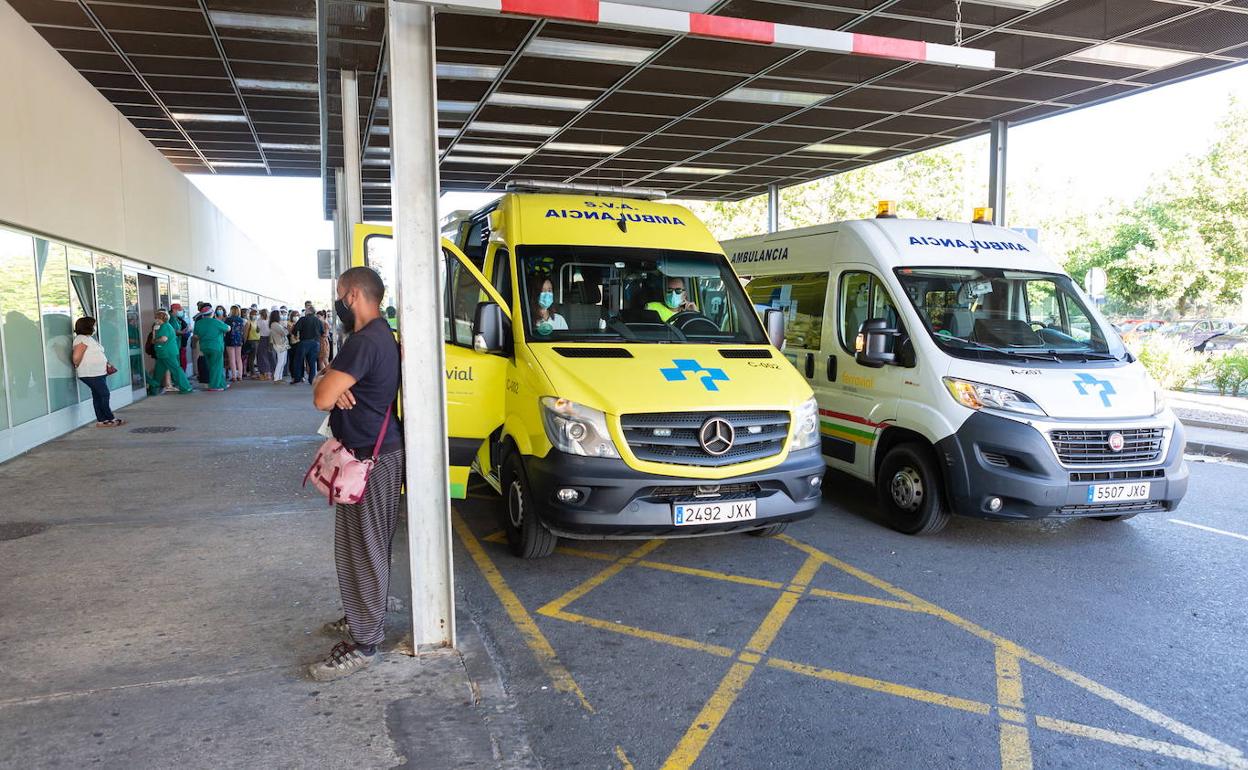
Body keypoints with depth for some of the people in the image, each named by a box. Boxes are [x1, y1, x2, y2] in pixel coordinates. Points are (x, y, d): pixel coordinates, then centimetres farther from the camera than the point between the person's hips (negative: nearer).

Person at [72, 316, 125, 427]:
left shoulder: (90, 338, 16)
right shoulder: (82, 339, -15)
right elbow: (76, 357, -22)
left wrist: (106, 364, 10)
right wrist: (78, 366, -3)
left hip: (100, 373, 10)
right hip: (91, 374, -10)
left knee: (98, 396, 11)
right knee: (104, 395, -6)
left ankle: (102, 420, 15)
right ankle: (110, 419, 2)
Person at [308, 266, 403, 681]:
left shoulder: (364, 343, -21)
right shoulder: (380, 335, 14)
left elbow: (322, 398, -24)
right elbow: (325, 388, 14)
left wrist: (326, 382, -1)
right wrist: (333, 383, -10)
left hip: (371, 459, -11)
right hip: (375, 452, 11)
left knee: (363, 548, -4)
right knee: (365, 545, 21)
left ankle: (362, 644, 4)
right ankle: (363, 616, 36)